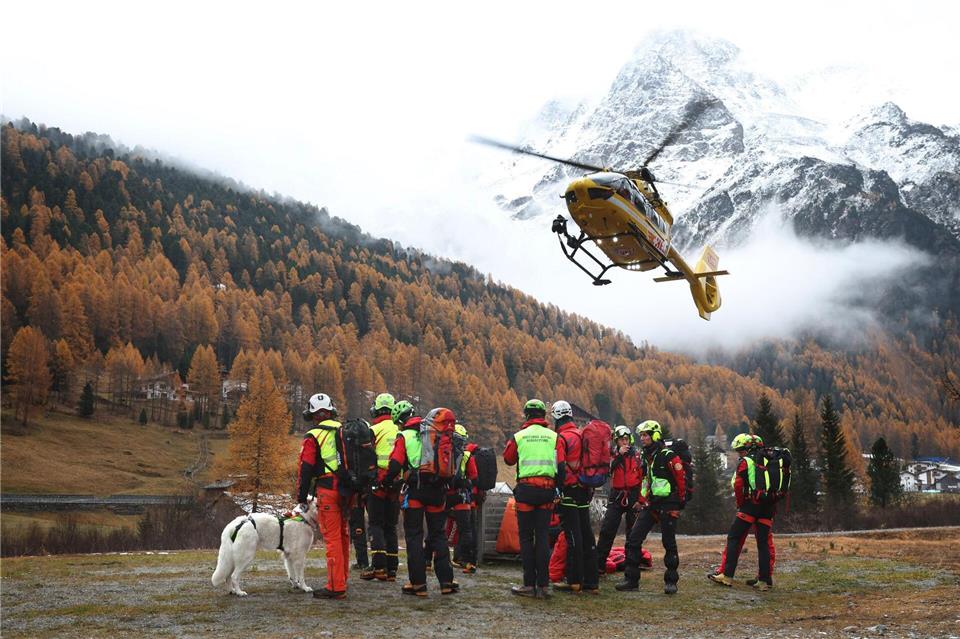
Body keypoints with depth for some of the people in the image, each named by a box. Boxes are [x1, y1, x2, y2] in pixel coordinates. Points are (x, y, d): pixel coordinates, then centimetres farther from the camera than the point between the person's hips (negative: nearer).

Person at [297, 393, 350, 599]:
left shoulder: (313, 437, -5)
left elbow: (305, 470, -6)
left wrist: (302, 498, 2)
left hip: (328, 491, -7)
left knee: (332, 538, -5)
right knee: (343, 536, 17)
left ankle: (336, 587, -5)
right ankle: (342, 581, 28)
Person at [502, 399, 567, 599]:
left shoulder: (519, 436, 0)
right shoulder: (554, 437, 4)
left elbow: (508, 459, 15)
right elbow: (561, 466, -2)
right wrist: (558, 487, 7)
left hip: (526, 488, -2)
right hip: (547, 489, 2)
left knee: (526, 537, 5)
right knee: (543, 537, 7)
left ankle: (529, 584, 3)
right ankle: (542, 586, 5)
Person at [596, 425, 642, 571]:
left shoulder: (637, 455, 3)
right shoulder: (612, 454, 5)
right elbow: (607, 470, -14)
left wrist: (639, 498, -3)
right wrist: (619, 455, -20)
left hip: (633, 495, 0)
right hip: (616, 497, 1)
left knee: (633, 532, 6)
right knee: (606, 531, -6)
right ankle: (599, 564, -4)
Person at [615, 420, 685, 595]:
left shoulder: (669, 456, -11)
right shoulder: (644, 458, 13)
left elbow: (681, 480, -9)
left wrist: (679, 503, -5)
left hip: (667, 506, -7)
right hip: (649, 506, 7)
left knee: (669, 544, 1)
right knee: (633, 539, -2)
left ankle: (671, 581, 12)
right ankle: (631, 579, 3)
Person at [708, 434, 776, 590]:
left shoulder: (746, 462, -3)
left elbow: (738, 485, -10)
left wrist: (740, 504, 2)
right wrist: (773, 507, 16)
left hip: (750, 505, -5)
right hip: (768, 507, 6)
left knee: (734, 539, 1)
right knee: (764, 543, 10)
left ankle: (727, 575, -3)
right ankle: (765, 580, 8)